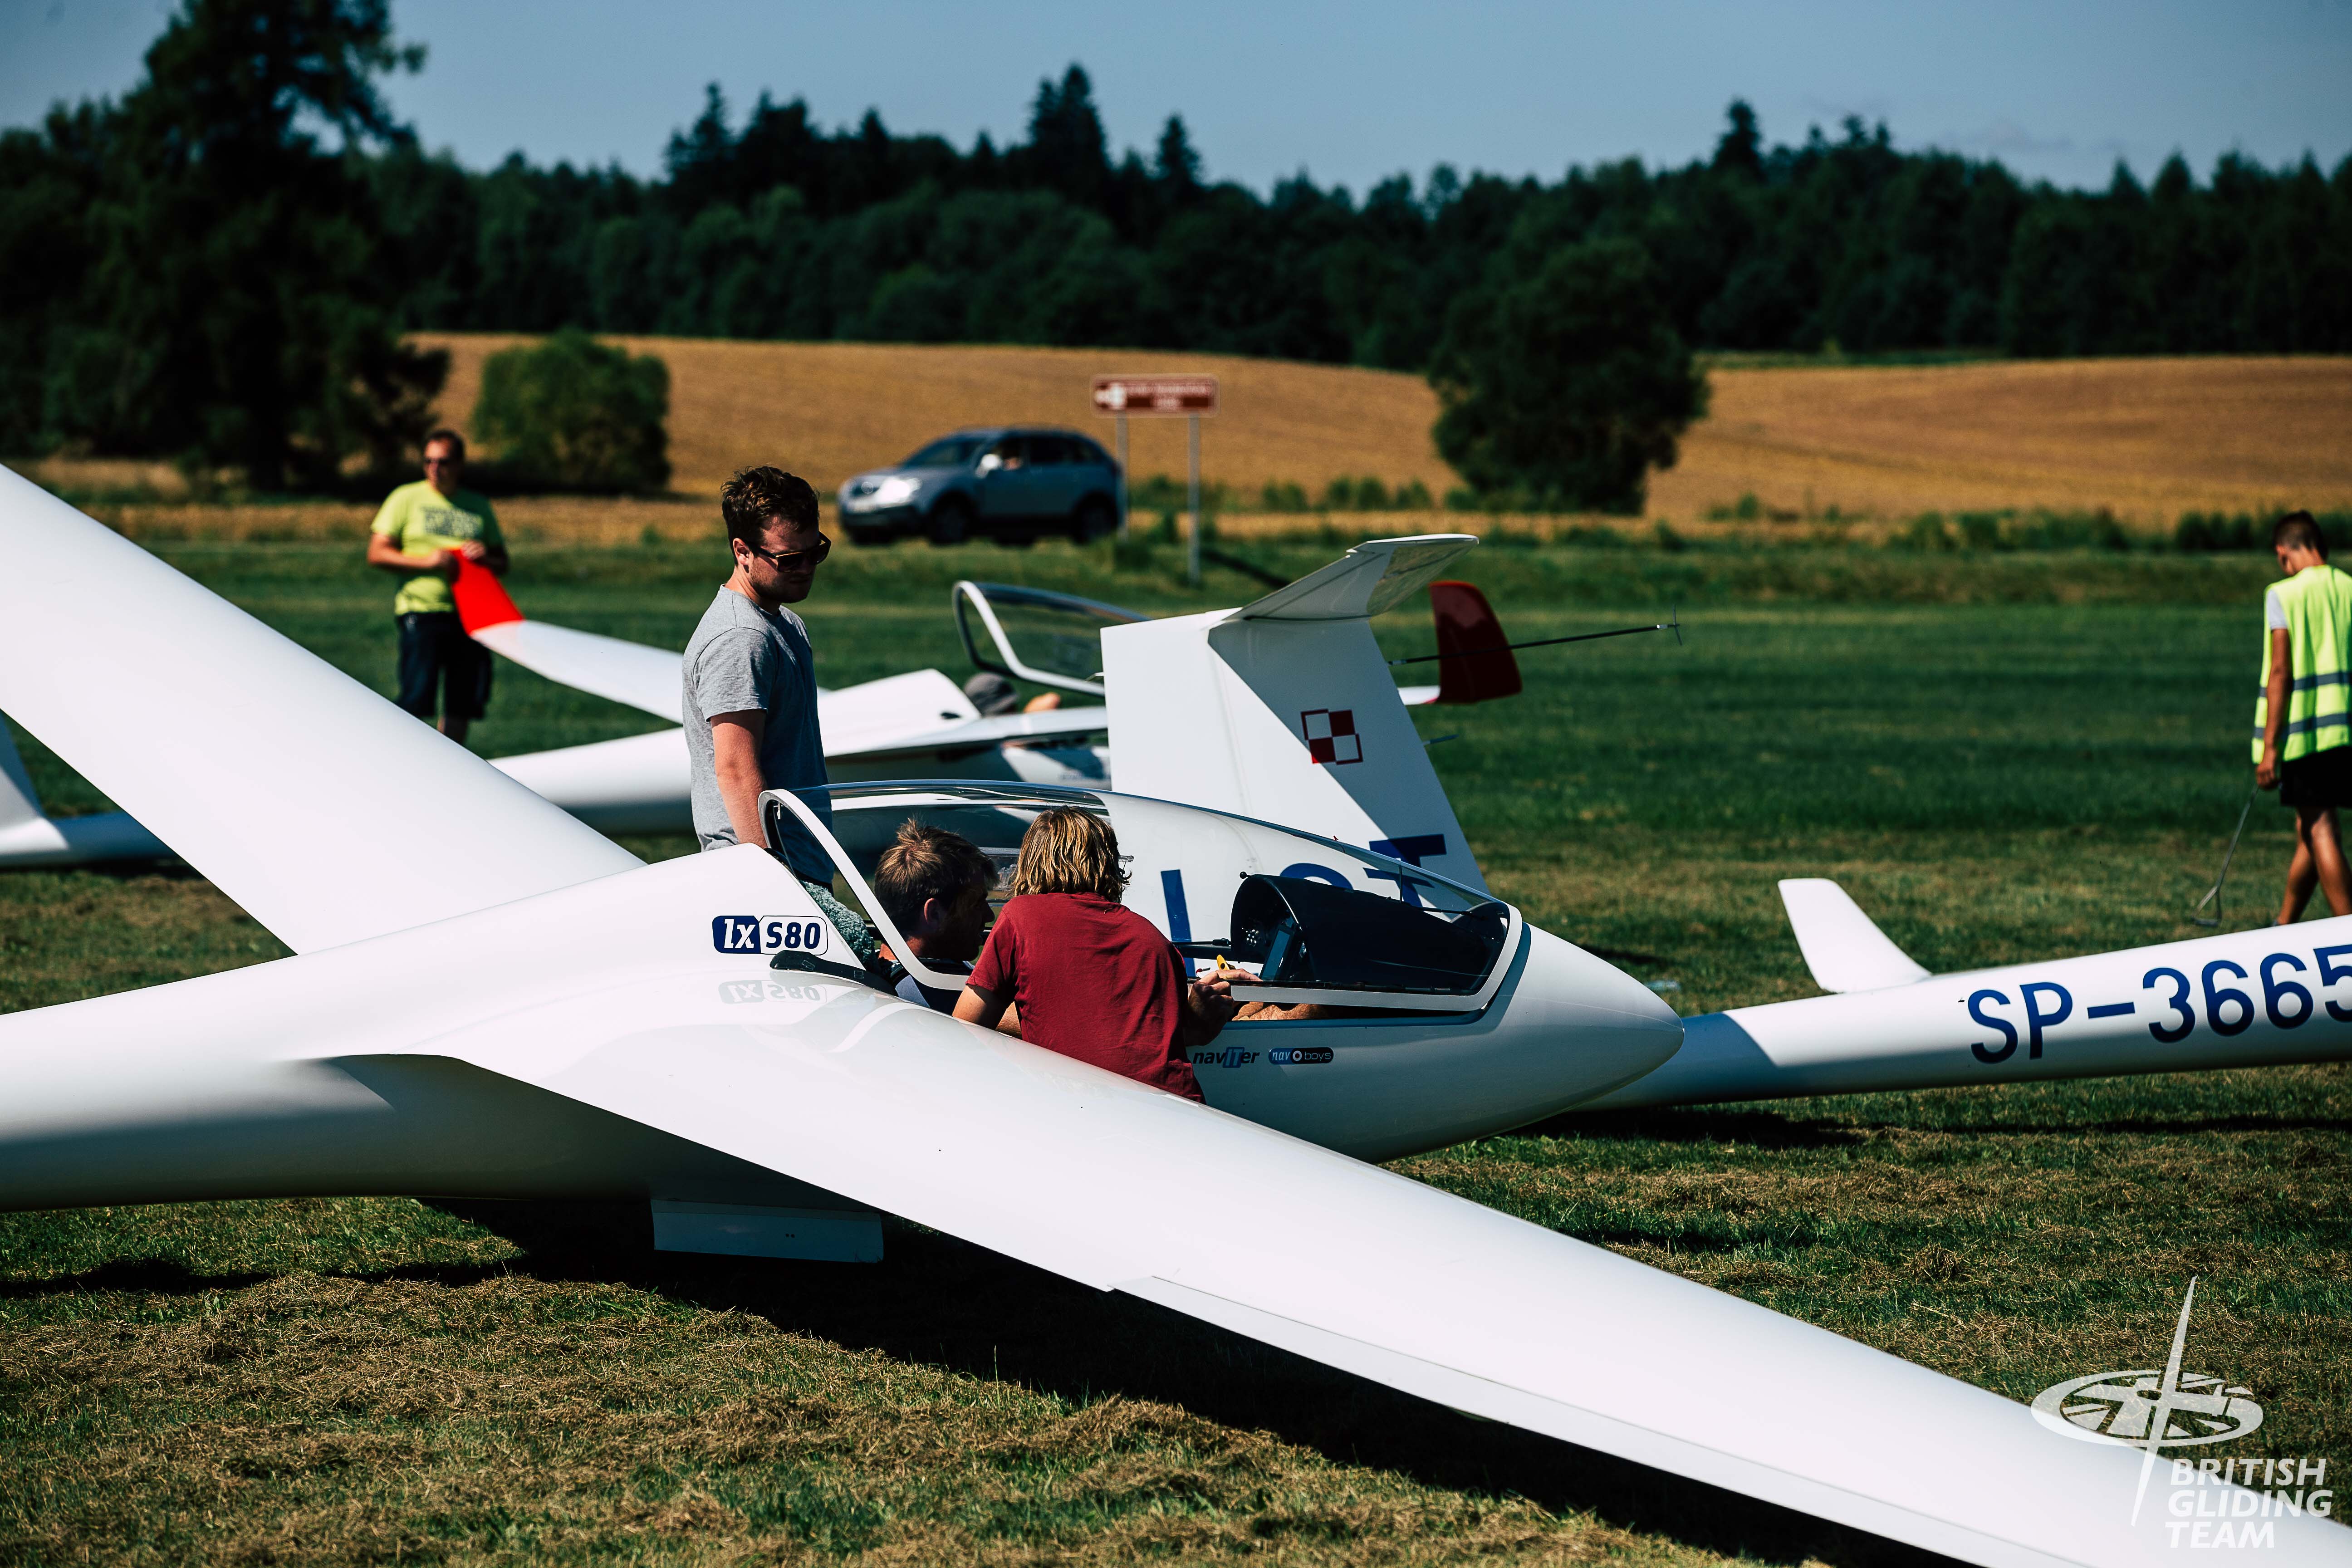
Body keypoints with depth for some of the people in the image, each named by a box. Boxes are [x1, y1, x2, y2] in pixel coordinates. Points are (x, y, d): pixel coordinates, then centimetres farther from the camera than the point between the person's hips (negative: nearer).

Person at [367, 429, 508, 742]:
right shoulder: (406, 499, 6)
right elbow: (377, 554, 0)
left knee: (463, 703, 3)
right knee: (417, 701, -11)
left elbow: (502, 562, 20)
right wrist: (426, 561, -12)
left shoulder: (479, 506, 17)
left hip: (471, 613, 4)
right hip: (421, 610, -4)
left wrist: (486, 558, -4)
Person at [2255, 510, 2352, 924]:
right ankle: (2285, 926, 27)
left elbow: (2280, 672, -10)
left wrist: (2269, 747, -8)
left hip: (2304, 730, -5)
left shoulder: (2283, 595, -5)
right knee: (2310, 830, 17)